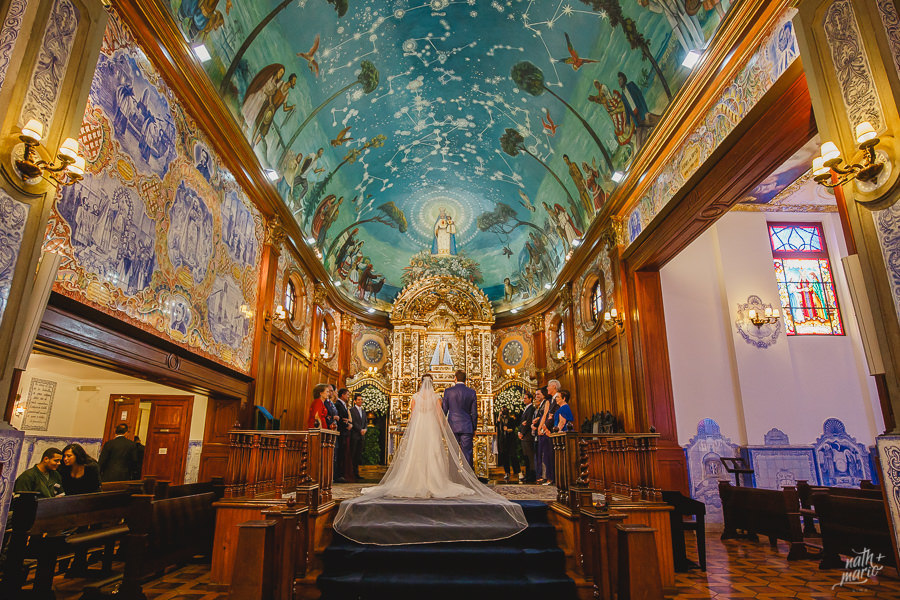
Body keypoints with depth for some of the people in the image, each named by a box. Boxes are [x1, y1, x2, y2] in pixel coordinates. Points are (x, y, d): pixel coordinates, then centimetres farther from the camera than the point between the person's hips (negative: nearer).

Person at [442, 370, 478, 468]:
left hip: (452, 426, 0)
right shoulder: (471, 392, 0)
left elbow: (444, 410, 4)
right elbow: (474, 413, 3)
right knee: (467, 453, 2)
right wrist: (474, 428, 13)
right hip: (467, 427, 0)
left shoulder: (448, 391, -1)